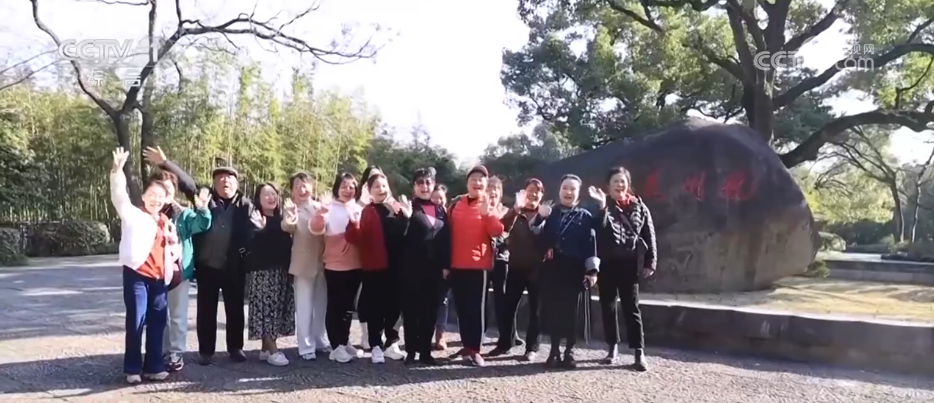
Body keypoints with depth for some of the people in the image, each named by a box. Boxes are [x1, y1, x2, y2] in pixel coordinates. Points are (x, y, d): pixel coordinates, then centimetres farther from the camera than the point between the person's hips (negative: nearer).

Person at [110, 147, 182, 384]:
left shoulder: (166, 222, 17)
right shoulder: (133, 215, 1)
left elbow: (174, 246, 27)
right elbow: (119, 196, -15)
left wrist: (175, 254, 5)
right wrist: (118, 170, -28)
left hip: (160, 278, 5)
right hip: (137, 275, -5)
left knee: (158, 322, 7)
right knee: (136, 322, -3)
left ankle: (153, 366, 16)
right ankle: (133, 369, 6)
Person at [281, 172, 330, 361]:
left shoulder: (320, 207, 3)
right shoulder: (292, 209, -10)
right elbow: (287, 227, -32)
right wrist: (290, 217, -53)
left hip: (321, 263, 4)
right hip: (302, 264, -4)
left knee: (321, 305, 16)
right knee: (304, 307, 2)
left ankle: (321, 341, 29)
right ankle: (306, 347, 9)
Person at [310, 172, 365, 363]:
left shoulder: (358, 209, 8)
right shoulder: (329, 207, -6)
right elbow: (316, 229, -20)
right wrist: (322, 211, -35)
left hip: (355, 265, 5)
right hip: (335, 266, -5)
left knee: (348, 306, 14)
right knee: (335, 305, 2)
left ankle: (344, 342, 26)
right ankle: (336, 347, 8)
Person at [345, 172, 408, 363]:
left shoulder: (398, 209, 10)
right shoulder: (368, 212, -1)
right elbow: (360, 240, -12)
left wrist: (406, 217, -6)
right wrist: (354, 224, -28)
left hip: (395, 266, 4)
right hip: (374, 267, -4)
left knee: (394, 305, 10)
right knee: (375, 308, 3)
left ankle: (391, 343, 23)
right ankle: (376, 346, 12)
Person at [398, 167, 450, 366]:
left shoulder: (440, 209, 11)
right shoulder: (408, 207, 2)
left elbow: (446, 238, 9)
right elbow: (399, 236, -7)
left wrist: (446, 265, 3)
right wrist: (404, 217, -23)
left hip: (434, 268, 3)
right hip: (412, 267, -3)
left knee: (430, 310, 7)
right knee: (411, 310, 2)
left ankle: (425, 351, 16)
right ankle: (411, 351, 11)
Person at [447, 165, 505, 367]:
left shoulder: (489, 206, 1)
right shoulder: (456, 206, 9)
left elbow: (497, 232, -13)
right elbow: (448, 235, 12)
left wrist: (487, 212, -27)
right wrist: (446, 263, 9)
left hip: (479, 265, -4)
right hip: (457, 265, 4)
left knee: (477, 307, -3)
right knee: (461, 307, 9)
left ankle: (475, 349, 2)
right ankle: (466, 346, 19)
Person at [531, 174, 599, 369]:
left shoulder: (585, 216, 5)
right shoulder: (550, 214, 12)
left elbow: (591, 244, -3)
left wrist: (592, 270, -11)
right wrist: (539, 218, -12)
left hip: (574, 270, -2)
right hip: (552, 269, 2)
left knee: (572, 312, 1)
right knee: (552, 311, 3)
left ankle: (569, 352, 11)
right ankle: (554, 351, 13)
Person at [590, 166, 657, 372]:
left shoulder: (639, 207, 6)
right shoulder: (602, 207, 5)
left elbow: (649, 235, 4)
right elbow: (598, 231, -12)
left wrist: (650, 262, -2)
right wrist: (602, 206, -21)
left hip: (629, 263, -1)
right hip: (607, 263, 1)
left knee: (631, 307, -1)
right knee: (607, 306, 8)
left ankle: (639, 352, 0)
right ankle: (613, 348, 19)